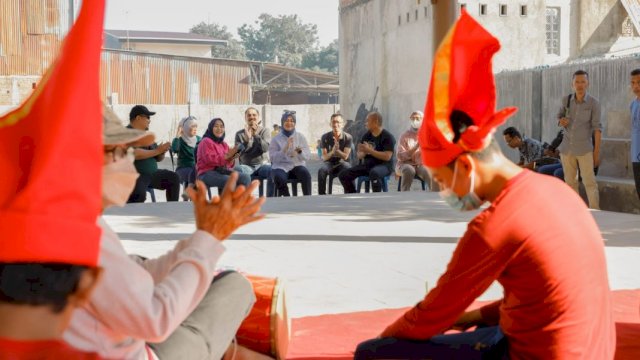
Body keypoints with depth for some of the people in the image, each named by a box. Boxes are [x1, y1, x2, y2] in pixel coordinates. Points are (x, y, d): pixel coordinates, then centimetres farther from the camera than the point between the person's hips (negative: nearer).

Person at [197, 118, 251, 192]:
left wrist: (232, 158, -3)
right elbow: (210, 160, -15)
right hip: (207, 173, -7)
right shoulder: (206, 142, 0)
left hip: (222, 172, 7)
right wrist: (227, 155, -19)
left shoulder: (224, 144, 20)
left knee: (246, 177, -17)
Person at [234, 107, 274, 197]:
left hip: (262, 164, 0)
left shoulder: (264, 131, 10)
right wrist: (247, 139, -19)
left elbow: (265, 148, -7)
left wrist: (256, 135, -18)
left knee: (272, 170, -34)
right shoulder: (239, 134, 10)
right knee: (238, 170, -35)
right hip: (247, 166, 0)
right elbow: (238, 152, -4)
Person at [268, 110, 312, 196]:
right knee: (279, 178, -35)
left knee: (305, 174, -32)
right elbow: (272, 158, -4)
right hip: (281, 166, -1)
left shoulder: (300, 137, 11)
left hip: (297, 165, 1)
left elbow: (307, 156, 6)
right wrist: (285, 149, -18)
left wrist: (300, 151, -17)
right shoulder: (276, 139, 7)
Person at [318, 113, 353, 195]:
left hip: (342, 163, -1)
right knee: (321, 171, -34)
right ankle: (321, 195, -26)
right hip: (329, 163, 1)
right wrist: (332, 151, -26)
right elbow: (324, 157, -5)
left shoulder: (348, 137, -4)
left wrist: (337, 150, -28)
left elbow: (345, 156, -8)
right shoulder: (325, 137, -2)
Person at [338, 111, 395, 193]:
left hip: (384, 165, -6)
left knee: (374, 173, -42)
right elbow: (359, 156, 12)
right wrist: (364, 152, -13)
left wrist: (369, 150, -20)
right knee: (344, 175, -9)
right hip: (367, 165, 7)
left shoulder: (388, 137, -8)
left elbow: (387, 157, -20)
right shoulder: (366, 136, 10)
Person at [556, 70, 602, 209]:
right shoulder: (566, 100, 0)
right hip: (567, 147, 4)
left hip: (584, 149, -4)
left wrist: (597, 152, -11)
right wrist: (561, 121, -10)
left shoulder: (593, 103, -9)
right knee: (570, 182, 8)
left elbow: (597, 128, -9)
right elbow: (560, 116, 15)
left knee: (589, 182, -8)